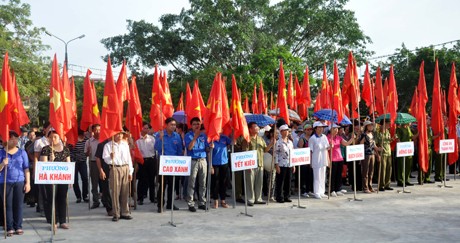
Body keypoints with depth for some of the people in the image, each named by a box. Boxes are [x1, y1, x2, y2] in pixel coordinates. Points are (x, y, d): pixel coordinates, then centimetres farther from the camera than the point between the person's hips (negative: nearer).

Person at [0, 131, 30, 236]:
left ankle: (18, 227, 11)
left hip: (20, 182, 1)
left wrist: (28, 182, 1)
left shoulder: (22, 152, 7)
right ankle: (10, 228, 6)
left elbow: (26, 168, 6)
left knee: (18, 205, 4)